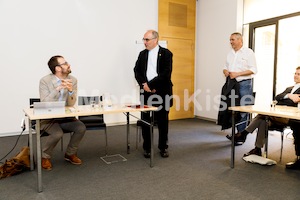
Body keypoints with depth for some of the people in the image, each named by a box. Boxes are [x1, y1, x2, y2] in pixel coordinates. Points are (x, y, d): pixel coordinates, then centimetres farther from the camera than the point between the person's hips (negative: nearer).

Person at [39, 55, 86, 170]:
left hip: (65, 117, 4)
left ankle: (70, 154, 6)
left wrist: (70, 90, -26)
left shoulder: (72, 80, -3)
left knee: (81, 128, -19)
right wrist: (58, 89, -30)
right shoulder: (45, 81, -11)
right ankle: (45, 157, 1)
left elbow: (71, 104, -6)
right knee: (58, 133, -30)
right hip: (48, 118, -4)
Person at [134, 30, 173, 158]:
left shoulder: (166, 53, -1)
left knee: (162, 121, 7)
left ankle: (163, 147, 21)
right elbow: (137, 71, 6)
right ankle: (147, 148, 20)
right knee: (145, 121, 6)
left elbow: (166, 73, -12)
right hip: (146, 92, 3)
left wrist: (150, 84, -15)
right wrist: (144, 84, -11)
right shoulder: (142, 54, 13)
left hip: (161, 92, -3)